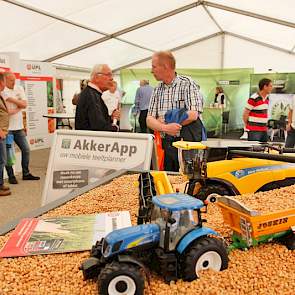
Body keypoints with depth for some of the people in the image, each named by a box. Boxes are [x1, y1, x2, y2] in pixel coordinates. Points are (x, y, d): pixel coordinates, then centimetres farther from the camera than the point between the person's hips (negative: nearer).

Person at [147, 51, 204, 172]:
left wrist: (163, 121, -8)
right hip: (165, 144, 5)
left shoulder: (187, 84, -4)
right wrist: (166, 127, -16)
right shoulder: (157, 90, 12)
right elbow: (149, 120, 5)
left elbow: (193, 115, -15)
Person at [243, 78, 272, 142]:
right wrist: (247, 126, -1)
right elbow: (245, 114, -11)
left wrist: (265, 126, 15)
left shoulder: (267, 98, 13)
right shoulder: (253, 99, -14)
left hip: (264, 130, 8)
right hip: (254, 131, -8)